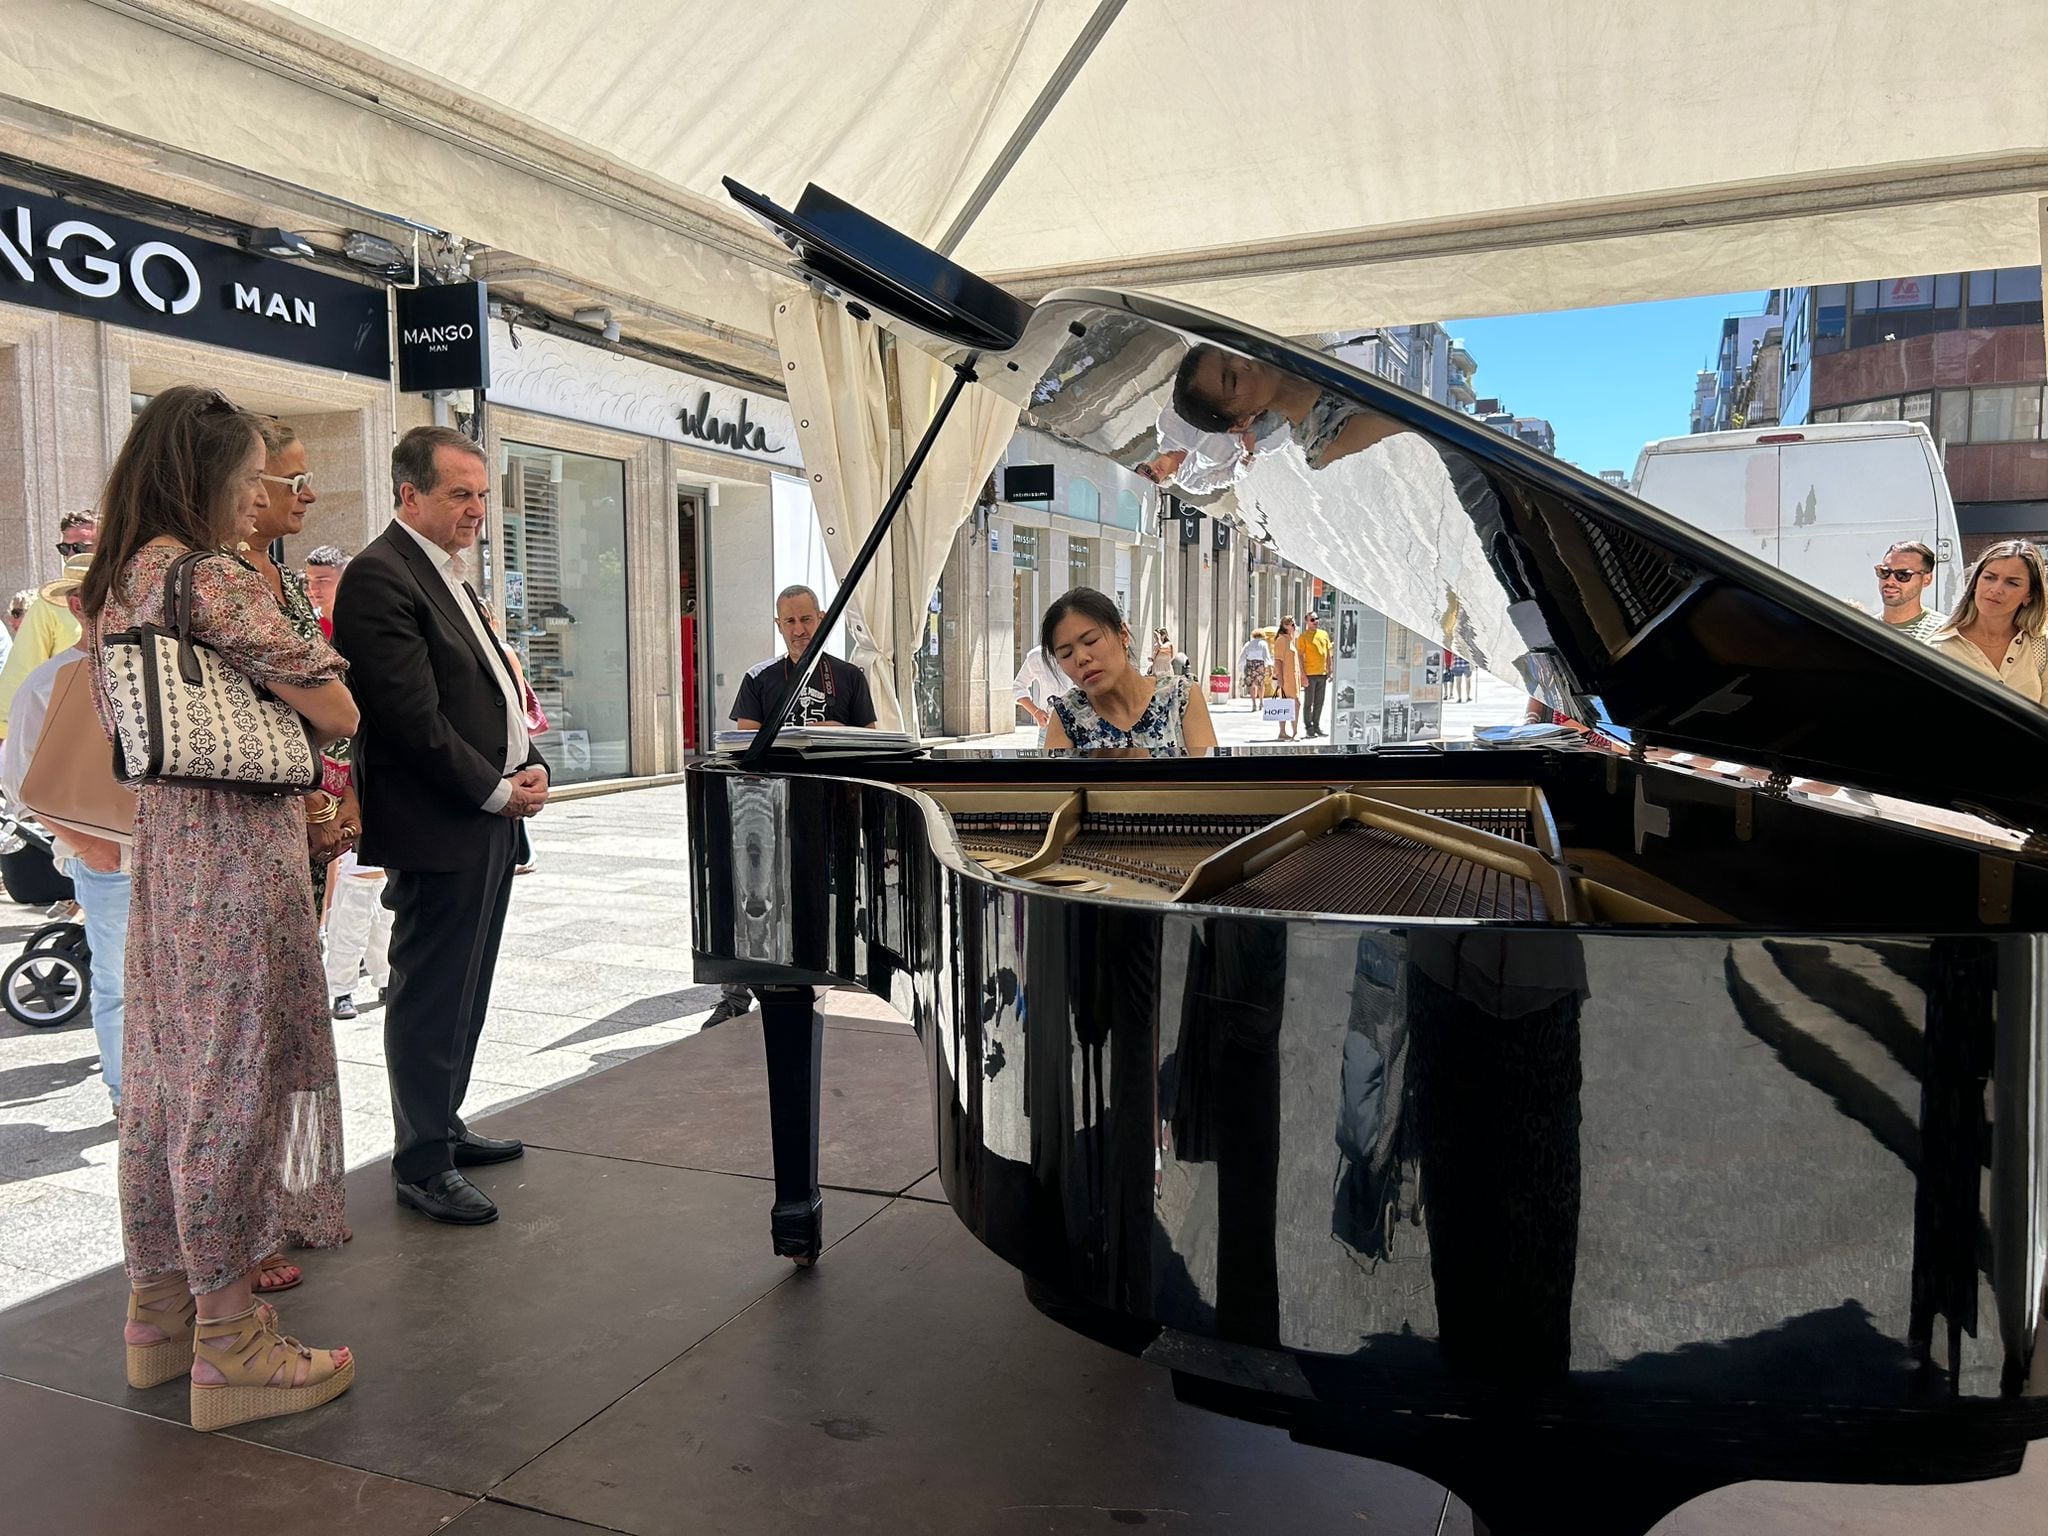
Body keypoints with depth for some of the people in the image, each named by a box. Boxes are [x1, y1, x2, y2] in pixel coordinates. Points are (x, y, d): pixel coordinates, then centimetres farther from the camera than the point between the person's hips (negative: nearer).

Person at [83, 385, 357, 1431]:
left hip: (157, 853, 9)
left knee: (162, 1078, 16)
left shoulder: (111, 587, 13)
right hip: (239, 861, -9)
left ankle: (159, 1310, 29)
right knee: (234, 1085, -2)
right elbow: (338, 713, -13)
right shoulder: (213, 581, -15)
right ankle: (231, 1346, 8)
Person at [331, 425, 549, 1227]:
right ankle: (422, 1163, 11)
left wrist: (530, 764, 3)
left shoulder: (450, 575, 18)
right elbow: (412, 715, -19)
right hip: (437, 825, -9)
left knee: (464, 988, 17)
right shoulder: (379, 576, -13)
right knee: (429, 995, 0)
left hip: (491, 817, 9)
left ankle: (442, 1124, 31)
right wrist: (493, 791, -14)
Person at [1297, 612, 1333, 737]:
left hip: (1322, 674, 5)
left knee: (1319, 702, 10)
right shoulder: (1304, 637, -5)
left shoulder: (1324, 634, 11)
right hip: (1310, 674, -5)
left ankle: (1316, 725, 18)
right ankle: (1308, 727, 6)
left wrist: (1329, 670, 12)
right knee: (1309, 702, 0)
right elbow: (1300, 656, -8)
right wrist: (1303, 675, -14)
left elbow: (1328, 653, 16)